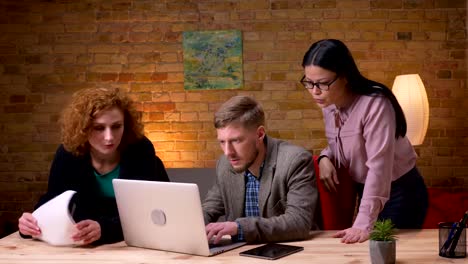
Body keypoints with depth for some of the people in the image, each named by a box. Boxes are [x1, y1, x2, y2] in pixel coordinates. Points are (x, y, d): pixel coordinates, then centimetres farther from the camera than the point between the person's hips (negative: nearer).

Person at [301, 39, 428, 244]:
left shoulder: (375, 104, -28)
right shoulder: (328, 105, -3)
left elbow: (379, 166, -33)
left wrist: (363, 224, -39)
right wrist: (325, 157, -12)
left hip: (400, 193, -7)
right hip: (365, 191, 7)